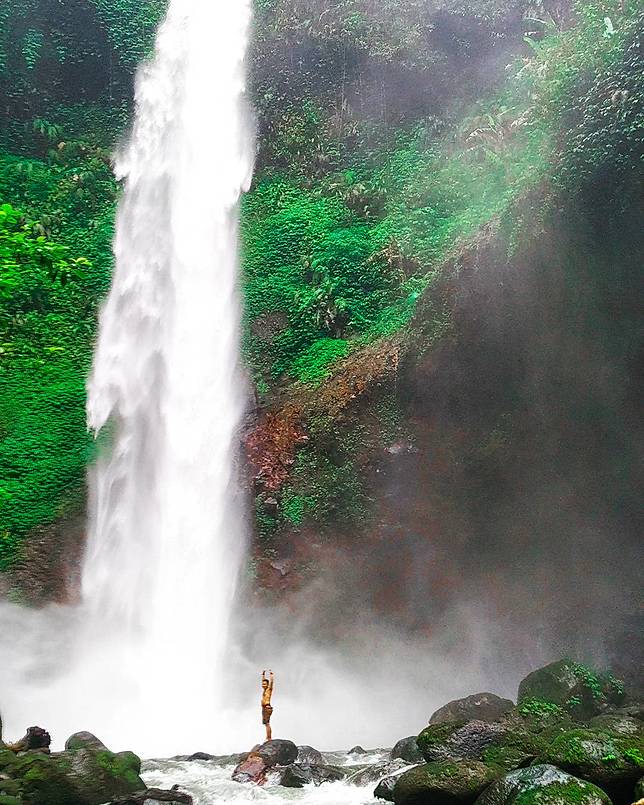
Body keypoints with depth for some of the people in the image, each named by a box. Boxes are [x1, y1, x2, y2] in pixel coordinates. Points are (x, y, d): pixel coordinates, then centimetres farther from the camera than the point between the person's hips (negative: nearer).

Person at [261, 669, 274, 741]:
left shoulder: (269, 689, -4)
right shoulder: (264, 689, 16)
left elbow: (271, 681, -16)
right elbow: (263, 681, 30)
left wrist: (271, 674, -12)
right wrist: (263, 674, 33)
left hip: (267, 707, -9)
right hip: (264, 708, 9)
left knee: (267, 723, -14)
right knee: (266, 723, 10)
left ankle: (269, 738, -18)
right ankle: (269, 737, 14)